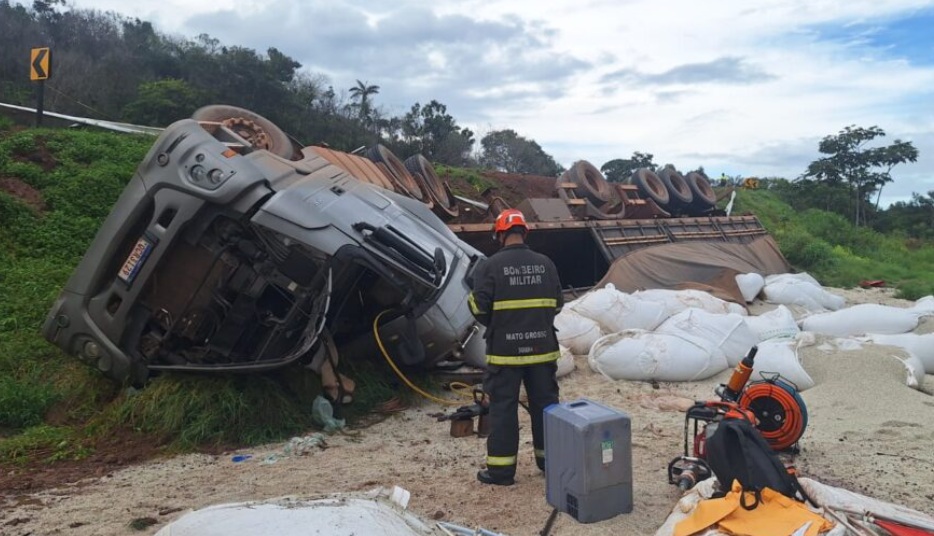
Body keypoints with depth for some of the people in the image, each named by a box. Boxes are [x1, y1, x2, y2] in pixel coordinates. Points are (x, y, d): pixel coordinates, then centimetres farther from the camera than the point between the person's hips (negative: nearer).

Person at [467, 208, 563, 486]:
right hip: (542, 347, 4)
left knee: (503, 406, 5)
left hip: (504, 350, -3)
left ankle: (501, 468, 10)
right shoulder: (545, 264, 2)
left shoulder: (489, 266, -10)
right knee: (545, 402, 15)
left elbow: (480, 308, -11)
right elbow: (557, 304, 9)